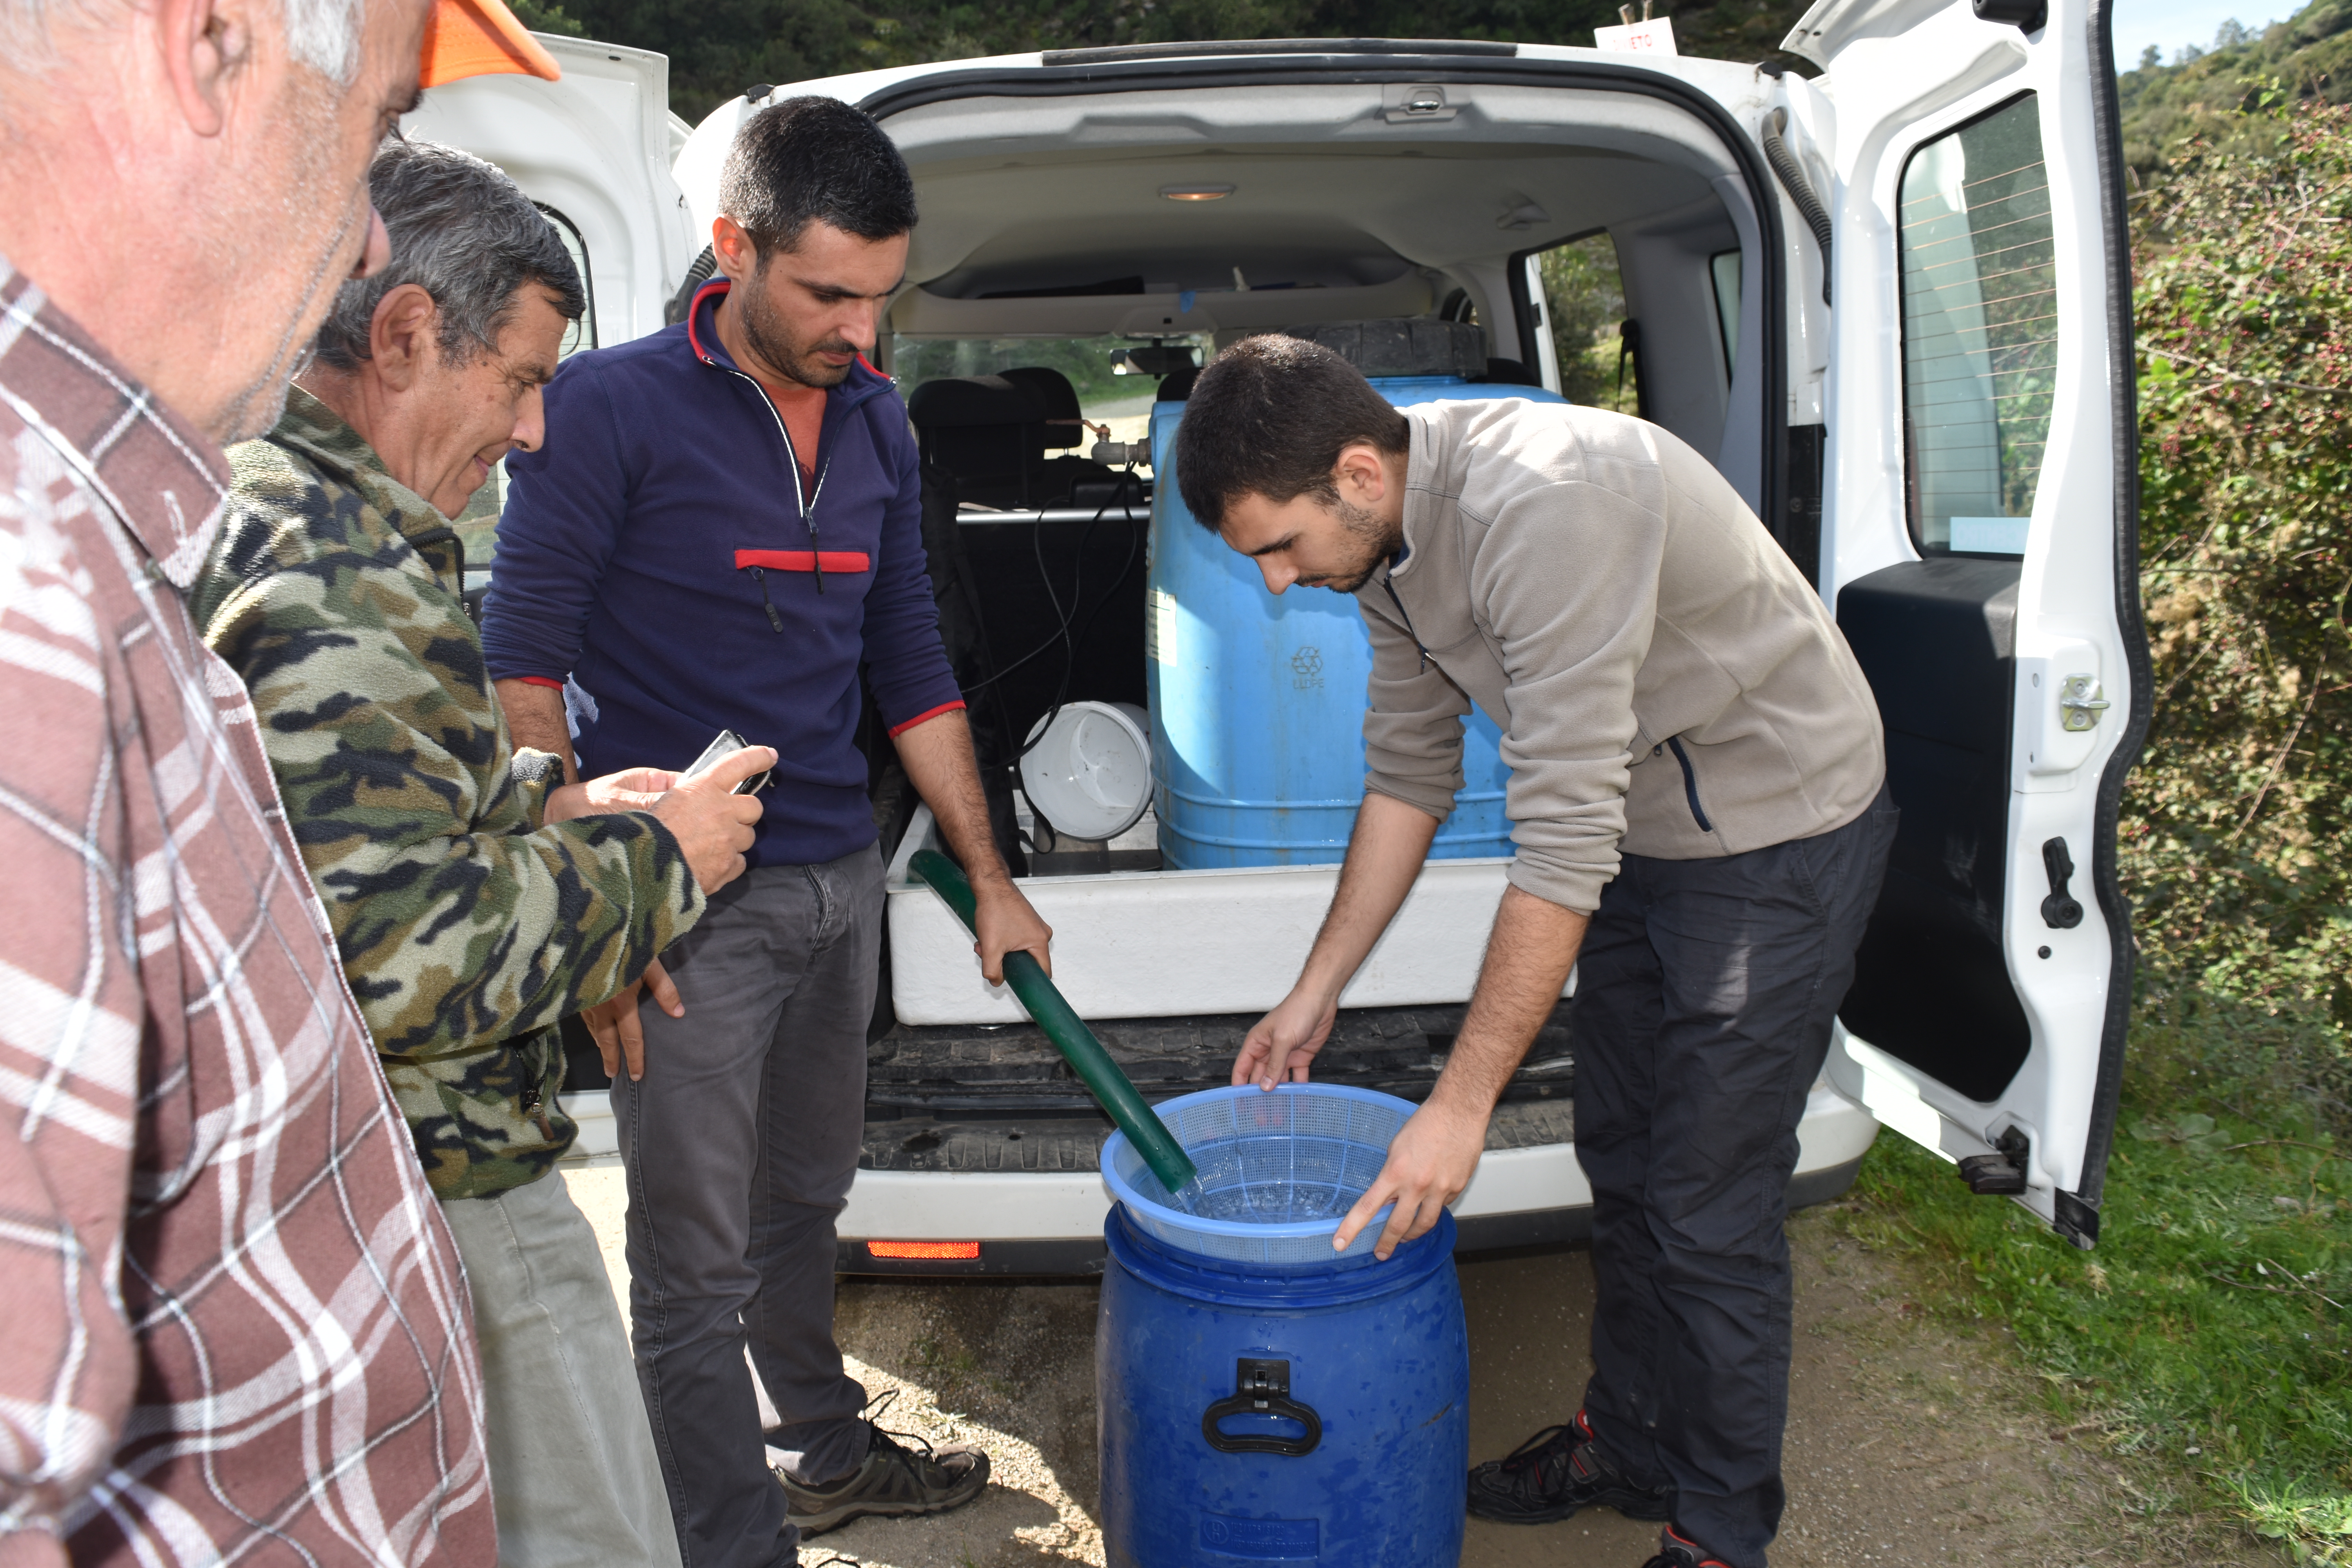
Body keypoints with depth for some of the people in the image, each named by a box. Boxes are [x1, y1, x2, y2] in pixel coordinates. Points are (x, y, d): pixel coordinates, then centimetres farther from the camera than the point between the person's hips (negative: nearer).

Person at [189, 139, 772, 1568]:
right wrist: (653, 861, -16)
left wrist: (551, 803, 9)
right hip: (447, 1196, -11)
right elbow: (403, 951, -30)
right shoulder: (342, 569, -26)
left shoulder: (258, 504, 10)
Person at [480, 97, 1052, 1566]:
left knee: (806, 1197, 23)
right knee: (698, 1267, 2)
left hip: (841, 877, 6)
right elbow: (524, 668, -12)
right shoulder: (612, 407, -11)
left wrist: (989, 876, 13)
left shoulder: (879, 422, 8)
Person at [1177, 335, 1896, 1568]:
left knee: (1708, 1206, -2)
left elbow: (1563, 842, -34)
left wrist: (1461, 1104, -29)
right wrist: (1314, 997, 8)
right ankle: (1629, 1442, 37)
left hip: (1777, 828, -8)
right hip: (1642, 830, 8)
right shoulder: (1385, 539, -6)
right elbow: (1408, 777, 6)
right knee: (1621, 1159, 17)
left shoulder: (1542, 502, -34)